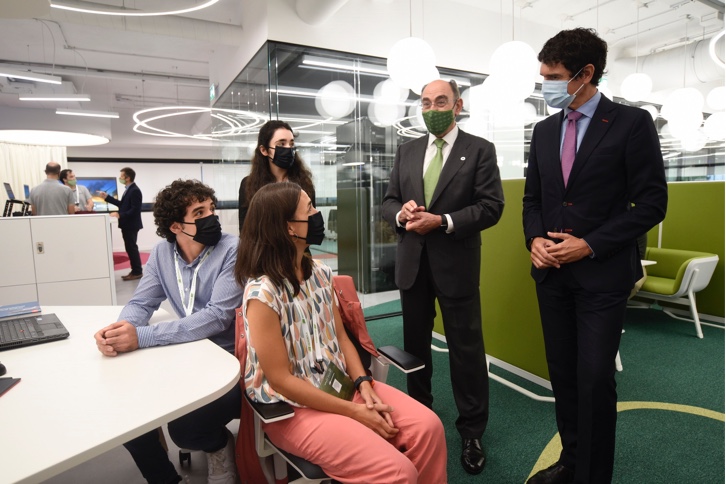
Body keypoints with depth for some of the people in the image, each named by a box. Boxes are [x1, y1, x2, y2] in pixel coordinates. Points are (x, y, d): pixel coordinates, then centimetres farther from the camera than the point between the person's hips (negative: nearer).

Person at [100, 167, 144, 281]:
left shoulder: (134, 190, -17)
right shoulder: (129, 189, 14)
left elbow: (135, 210, -23)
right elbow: (123, 204, 16)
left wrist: (120, 215, -24)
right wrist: (107, 197, 16)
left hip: (131, 225, -10)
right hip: (127, 224, 10)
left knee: (132, 248, -3)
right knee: (130, 248, 13)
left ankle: (137, 272, 4)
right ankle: (135, 271, 19)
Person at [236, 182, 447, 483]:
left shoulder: (320, 274, 1)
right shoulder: (262, 293, -22)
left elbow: (341, 338, 8)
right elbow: (281, 380, -19)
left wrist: (364, 386, -8)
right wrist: (354, 412, -17)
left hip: (340, 383, 7)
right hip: (293, 408, -6)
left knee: (428, 427, -7)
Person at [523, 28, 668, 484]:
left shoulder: (632, 123, -5)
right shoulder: (544, 130, 10)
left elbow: (652, 202, -8)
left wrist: (590, 245, -15)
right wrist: (535, 239, -6)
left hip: (603, 274, -5)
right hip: (552, 273, 5)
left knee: (595, 379, -1)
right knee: (563, 374, 13)